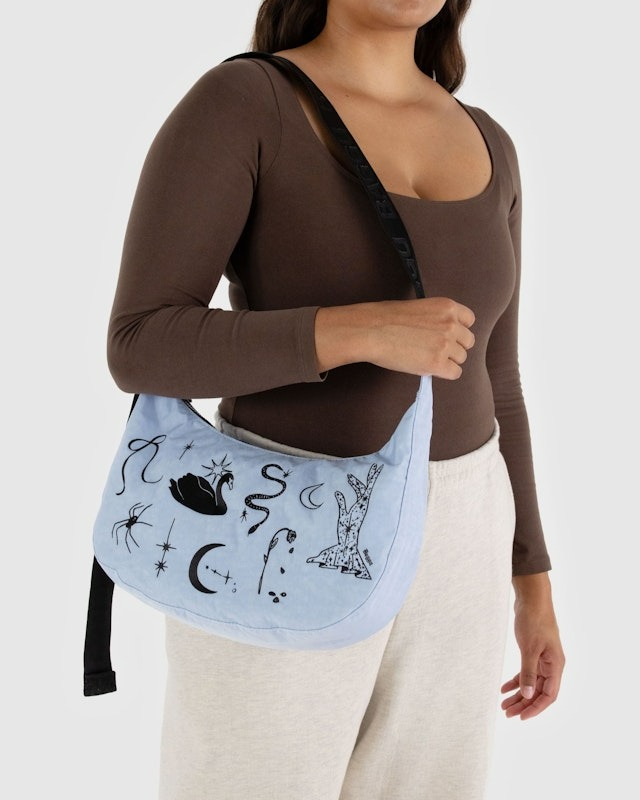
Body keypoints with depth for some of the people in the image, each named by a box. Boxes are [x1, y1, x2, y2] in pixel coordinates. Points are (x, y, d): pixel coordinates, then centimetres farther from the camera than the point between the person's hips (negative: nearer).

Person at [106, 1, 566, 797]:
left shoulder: (484, 148, 8)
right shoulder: (233, 104, -11)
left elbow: (486, 385, 11)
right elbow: (139, 348, -16)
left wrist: (532, 587, 11)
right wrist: (366, 330, -28)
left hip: (438, 546, 6)